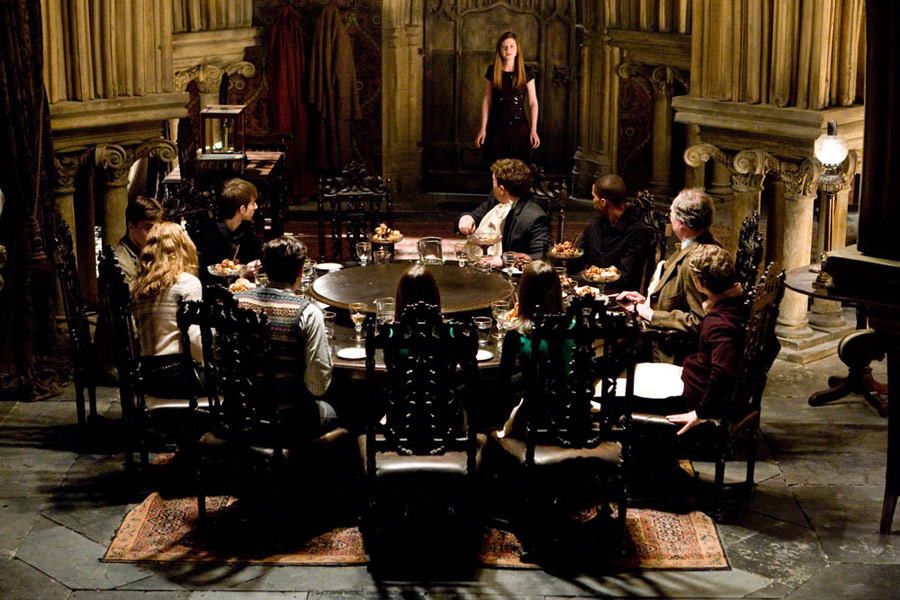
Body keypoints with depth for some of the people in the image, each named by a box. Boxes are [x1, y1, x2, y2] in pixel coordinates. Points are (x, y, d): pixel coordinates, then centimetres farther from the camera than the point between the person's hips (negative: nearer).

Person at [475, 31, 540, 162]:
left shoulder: (526, 73, -1)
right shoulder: (492, 71, 2)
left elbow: (533, 102, 0)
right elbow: (486, 100, 6)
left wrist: (533, 130, -6)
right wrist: (483, 129, 3)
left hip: (519, 128, -1)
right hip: (497, 129, 1)